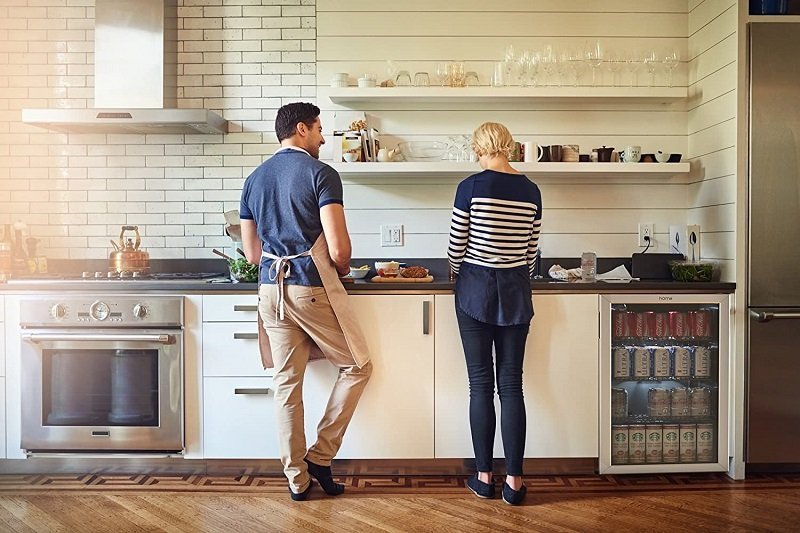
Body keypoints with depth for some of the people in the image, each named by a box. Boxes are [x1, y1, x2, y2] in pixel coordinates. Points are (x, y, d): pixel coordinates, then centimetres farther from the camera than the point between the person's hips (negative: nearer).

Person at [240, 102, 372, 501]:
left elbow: (252, 253, 14)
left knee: (286, 382, 11)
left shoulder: (254, 179, 13)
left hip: (271, 289, 7)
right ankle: (320, 456, 13)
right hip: (313, 288, -6)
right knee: (357, 367, 11)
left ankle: (296, 478, 20)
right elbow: (338, 249, -16)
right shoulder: (320, 174, -7)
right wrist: (342, 268, 6)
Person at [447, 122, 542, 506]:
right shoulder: (531, 191, 3)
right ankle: (514, 480, 13)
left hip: (476, 290, -3)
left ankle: (484, 477, 16)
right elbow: (531, 251, 9)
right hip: (515, 291, 3)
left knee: (481, 385, 5)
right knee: (512, 385, 7)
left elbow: (456, 246, -3)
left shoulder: (470, 187, -8)